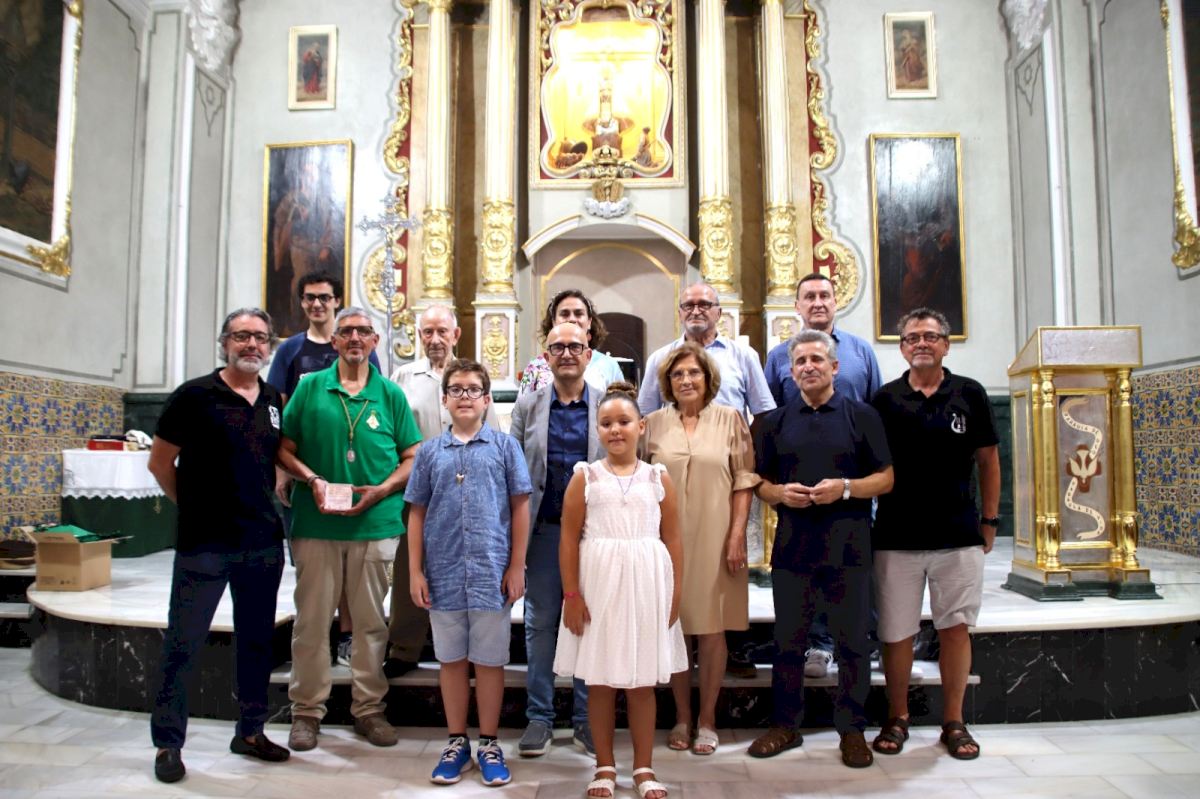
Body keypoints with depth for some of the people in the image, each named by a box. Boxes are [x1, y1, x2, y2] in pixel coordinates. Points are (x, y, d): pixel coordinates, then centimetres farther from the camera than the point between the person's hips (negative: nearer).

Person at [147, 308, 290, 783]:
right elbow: (160, 462, -1)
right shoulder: (195, 395, -7)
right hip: (204, 543, -4)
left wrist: (270, 501, 8)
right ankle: (168, 742, 19)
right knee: (183, 642, 4)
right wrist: (194, 505, 3)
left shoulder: (276, 402, 7)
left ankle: (251, 731, 27)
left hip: (264, 542, 5)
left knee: (257, 640, 13)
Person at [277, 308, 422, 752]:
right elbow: (284, 448, 5)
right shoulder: (310, 388, 6)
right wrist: (312, 479, -12)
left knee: (370, 621, 9)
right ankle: (307, 710, 21)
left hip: (376, 523, 1)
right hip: (316, 524, 0)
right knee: (311, 620, 6)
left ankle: (368, 708, 22)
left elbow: (412, 457, 7)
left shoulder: (391, 395, 7)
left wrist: (381, 490, -8)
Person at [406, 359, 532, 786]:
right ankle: (457, 742, 28)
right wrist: (415, 571, 3)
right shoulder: (430, 452, 6)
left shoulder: (504, 446, 1)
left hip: (492, 571, -2)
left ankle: (489, 744, 25)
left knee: (489, 660, 9)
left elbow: (520, 507, 1)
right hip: (444, 572, 2)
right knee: (451, 659, 13)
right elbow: (417, 513, 8)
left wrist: (516, 567, -2)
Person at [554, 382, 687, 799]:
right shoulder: (585, 476, 0)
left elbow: (673, 541, 4)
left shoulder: (658, 477, 3)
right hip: (598, 583, 0)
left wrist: (675, 594, -1)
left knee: (643, 682, 10)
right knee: (599, 681, 8)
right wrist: (571, 594, -8)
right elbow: (569, 539, -2)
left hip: (646, 584, 1)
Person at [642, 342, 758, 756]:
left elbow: (744, 481, -1)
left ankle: (707, 719, 21)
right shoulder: (654, 424, 5)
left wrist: (737, 534, -8)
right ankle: (682, 718, 24)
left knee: (712, 629, 6)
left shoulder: (730, 420, 2)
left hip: (715, 539, -1)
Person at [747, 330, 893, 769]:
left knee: (852, 642, 6)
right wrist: (779, 493, -10)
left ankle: (852, 729, 20)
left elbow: (885, 478, 2)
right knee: (788, 641, 9)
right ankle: (785, 725, 22)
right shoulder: (775, 422, 11)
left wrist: (845, 488, -15)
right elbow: (759, 481, 12)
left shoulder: (862, 416, 4)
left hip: (848, 547, -2)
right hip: (792, 546, 2)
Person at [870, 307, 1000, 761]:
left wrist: (989, 520, 6)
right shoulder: (885, 399, 2)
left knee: (955, 628, 6)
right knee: (896, 633, 6)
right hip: (896, 536, 0)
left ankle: (954, 722, 21)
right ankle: (897, 719, 21)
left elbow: (988, 460, 9)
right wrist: (867, 520, 2)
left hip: (959, 536, 1)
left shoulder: (970, 394, 4)